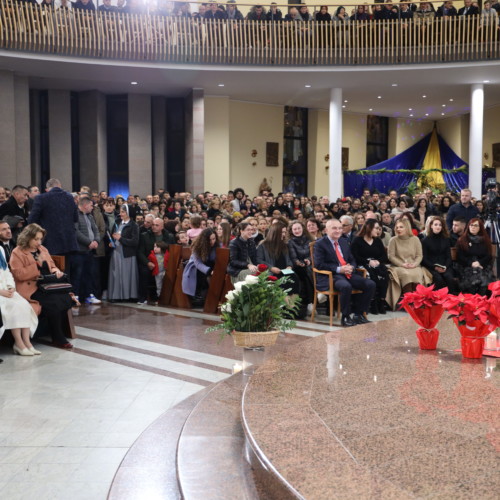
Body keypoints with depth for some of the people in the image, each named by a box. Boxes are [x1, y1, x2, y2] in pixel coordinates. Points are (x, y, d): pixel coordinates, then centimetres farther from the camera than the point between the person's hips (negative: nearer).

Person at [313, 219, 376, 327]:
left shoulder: (344, 242, 20)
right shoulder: (320, 244, -1)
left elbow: (352, 260, 23)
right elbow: (319, 264, -11)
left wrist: (351, 267, -3)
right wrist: (338, 269, -18)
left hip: (348, 274, 7)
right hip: (330, 277, -7)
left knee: (370, 284, -12)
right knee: (346, 286, -38)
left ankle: (359, 314, -2)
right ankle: (345, 317, -20)